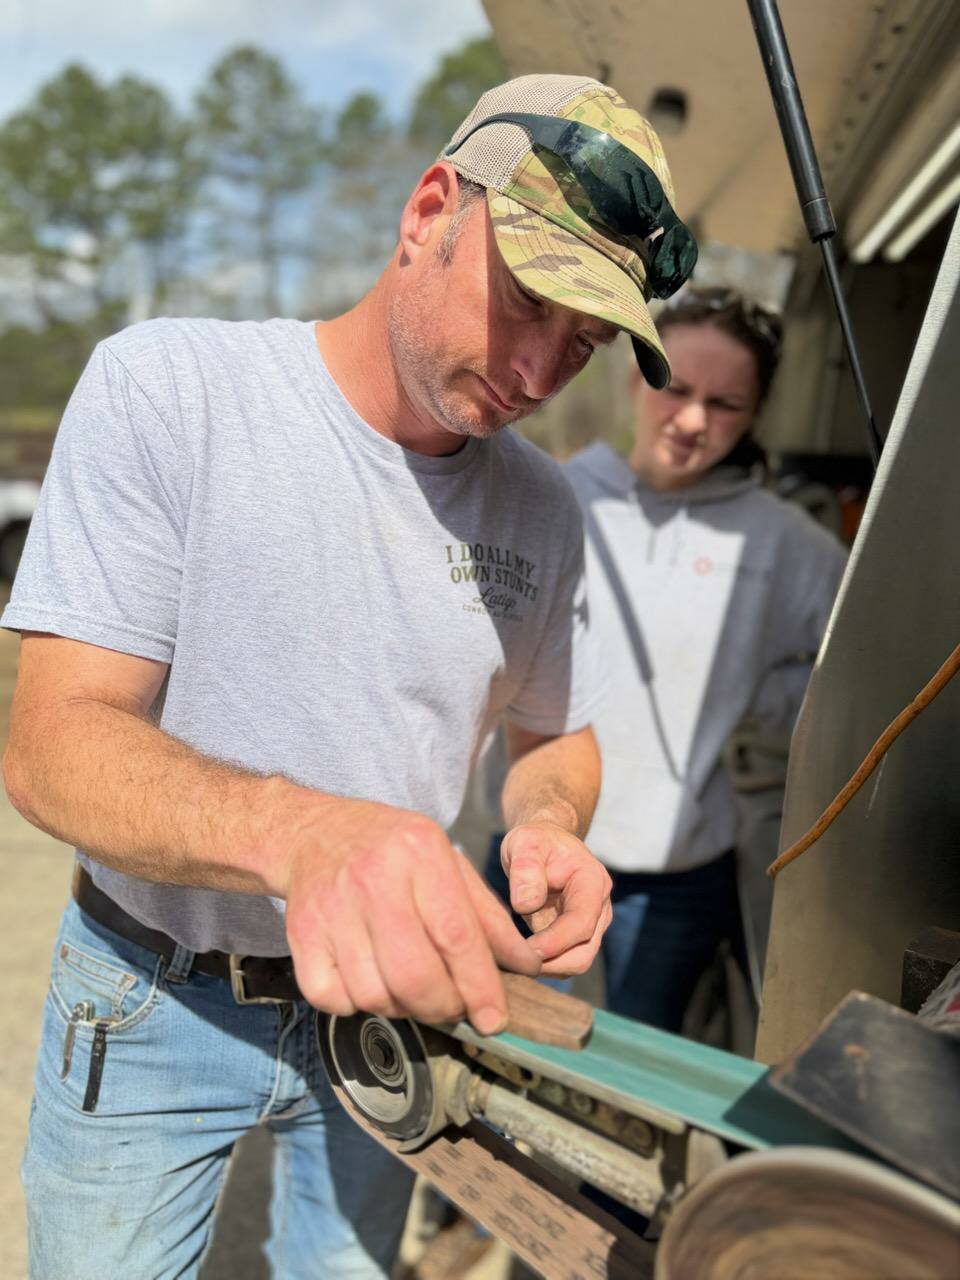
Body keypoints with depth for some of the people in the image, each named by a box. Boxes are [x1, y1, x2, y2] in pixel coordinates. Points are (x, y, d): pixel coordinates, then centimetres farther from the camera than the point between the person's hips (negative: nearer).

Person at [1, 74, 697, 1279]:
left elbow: (557, 738, 8)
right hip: (151, 1002, -2)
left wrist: (547, 823, -16)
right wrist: (299, 832, -42)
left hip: (380, 994, 3)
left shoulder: (543, 508, -5)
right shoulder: (165, 387, -17)